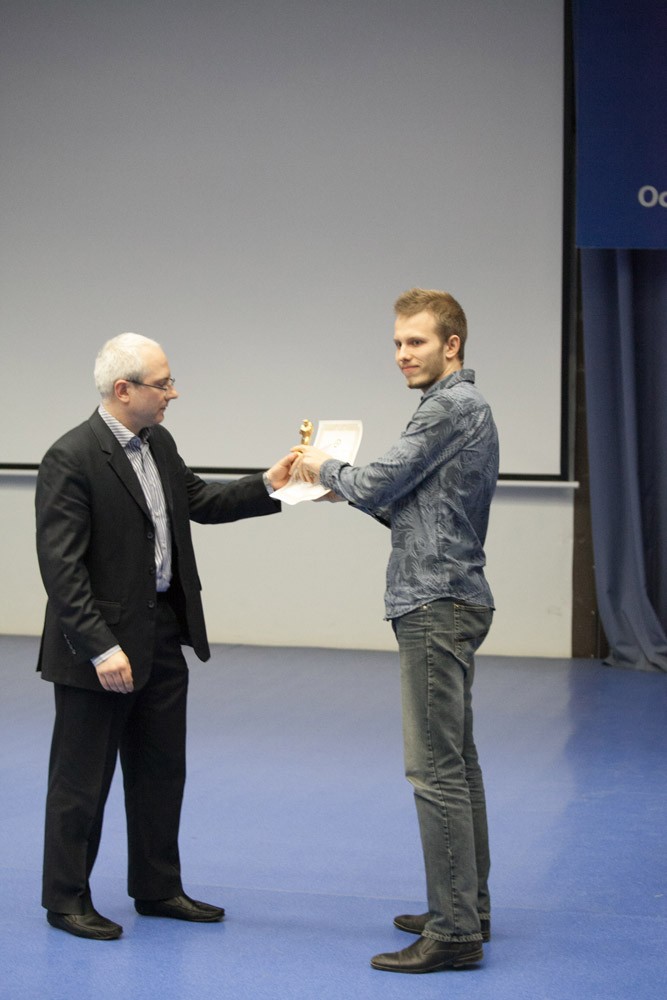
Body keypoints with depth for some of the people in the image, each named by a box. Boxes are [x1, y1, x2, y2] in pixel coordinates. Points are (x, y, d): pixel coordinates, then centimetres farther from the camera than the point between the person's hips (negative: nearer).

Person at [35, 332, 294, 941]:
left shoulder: (159, 444, 6)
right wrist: (100, 649, -25)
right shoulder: (71, 458, -19)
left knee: (161, 771, 17)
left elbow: (199, 502, 22)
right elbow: (61, 566, -22)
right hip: (102, 644, -8)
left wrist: (267, 487, 7)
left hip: (163, 637, 8)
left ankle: (158, 888, 30)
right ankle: (67, 900, 18)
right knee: (82, 778, 5)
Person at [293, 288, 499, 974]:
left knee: (436, 769, -10)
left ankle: (454, 932, -9)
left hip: (437, 607, -11)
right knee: (456, 762, 14)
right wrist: (342, 484, 14)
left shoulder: (451, 407, -14)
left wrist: (325, 467, 5)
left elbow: (377, 486, -14)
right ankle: (467, 909, 22)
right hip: (447, 602, 11)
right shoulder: (464, 406, 19)